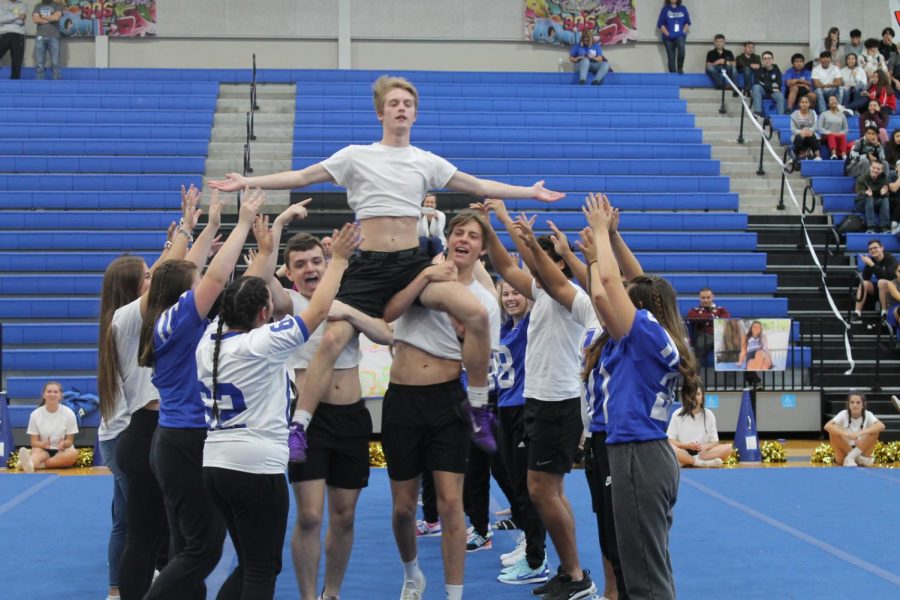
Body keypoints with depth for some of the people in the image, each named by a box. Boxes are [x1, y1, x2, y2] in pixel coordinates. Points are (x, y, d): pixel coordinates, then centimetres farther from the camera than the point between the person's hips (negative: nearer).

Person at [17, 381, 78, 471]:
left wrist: (63, 444, -27)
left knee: (73, 453, -34)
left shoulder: (68, 413, -4)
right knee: (36, 450, -35)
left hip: (62, 451, 0)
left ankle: (38, 465, -41)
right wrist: (43, 444, -26)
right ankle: (29, 464, -72)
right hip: (43, 450, 0)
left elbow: (69, 440, -2)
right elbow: (34, 442, -2)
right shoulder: (35, 414, -2)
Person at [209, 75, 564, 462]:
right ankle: (298, 427, -5)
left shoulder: (427, 162, 12)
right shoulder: (356, 156, 7)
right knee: (333, 337, -20)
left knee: (476, 313, -20)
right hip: (369, 266, -1)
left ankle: (478, 408, -3)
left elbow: (478, 186, 15)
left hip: (413, 263, 2)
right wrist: (247, 182, -4)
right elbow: (302, 177, 4)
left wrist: (531, 192, 13)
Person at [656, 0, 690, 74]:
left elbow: (687, 22, 14)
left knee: (681, 47, -30)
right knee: (671, 58, -2)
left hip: (680, 36, 0)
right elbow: (660, 24, 2)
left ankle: (680, 68, -15)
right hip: (669, 37, 0)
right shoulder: (665, 9, 5)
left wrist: (683, 32, -2)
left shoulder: (683, 9, 11)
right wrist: (667, 34, -8)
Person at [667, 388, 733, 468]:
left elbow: (714, 441, 5)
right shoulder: (677, 415, -1)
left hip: (703, 452, 2)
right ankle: (706, 462, -32)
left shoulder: (709, 415, 5)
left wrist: (706, 446, -18)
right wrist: (687, 446, -20)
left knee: (728, 448, -22)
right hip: (683, 453, -2)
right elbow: (669, 441, -4)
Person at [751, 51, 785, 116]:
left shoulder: (776, 70, 5)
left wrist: (764, 84, -13)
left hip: (773, 92, 0)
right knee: (756, 87, -31)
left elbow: (779, 84, -3)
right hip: (763, 92, 0)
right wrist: (771, 87, -13)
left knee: (780, 97, -32)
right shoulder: (759, 70, 3)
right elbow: (756, 83, -9)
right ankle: (758, 111, -37)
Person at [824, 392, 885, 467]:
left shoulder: (867, 415, -7)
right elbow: (827, 426, -26)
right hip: (844, 453, 0)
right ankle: (856, 457, -19)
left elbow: (881, 426, -28)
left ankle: (851, 456, -20)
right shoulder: (843, 414, -8)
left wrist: (860, 433, -41)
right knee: (833, 431, -26)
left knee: (876, 430, -21)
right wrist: (846, 434, -42)